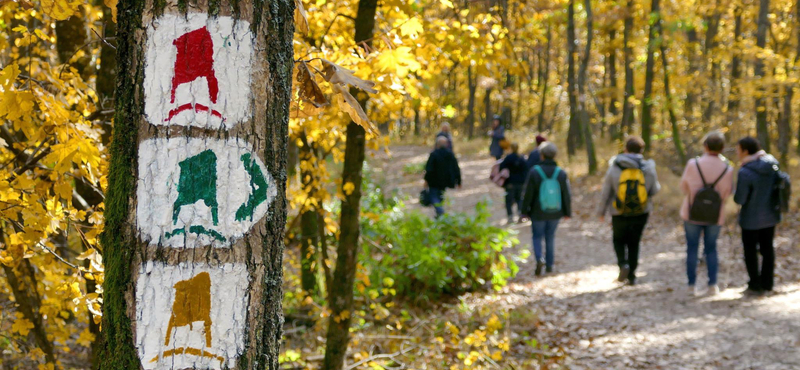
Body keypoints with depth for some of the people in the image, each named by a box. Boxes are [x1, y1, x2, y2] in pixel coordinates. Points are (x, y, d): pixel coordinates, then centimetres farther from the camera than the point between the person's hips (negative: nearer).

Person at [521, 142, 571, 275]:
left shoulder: (534, 172, -13)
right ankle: (549, 264, 20)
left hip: (538, 213, -2)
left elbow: (528, 194, -9)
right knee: (550, 237, 17)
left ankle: (539, 258, -14)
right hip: (555, 213, 2)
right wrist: (567, 212, 11)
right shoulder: (561, 173, -5)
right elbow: (567, 195, 0)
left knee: (537, 237, 11)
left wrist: (525, 210, 2)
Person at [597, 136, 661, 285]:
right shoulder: (648, 169, -7)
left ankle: (623, 264, -5)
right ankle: (632, 276, 16)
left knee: (619, 240, 20)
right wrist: (657, 182, 23)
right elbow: (654, 190, 2)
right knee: (634, 243, 16)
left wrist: (602, 211, 9)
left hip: (620, 214, -1)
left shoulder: (614, 168, -8)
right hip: (641, 213, 1)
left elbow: (606, 192, -4)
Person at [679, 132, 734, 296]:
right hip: (715, 216, 1)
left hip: (692, 213, -1)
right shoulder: (727, 170, -14)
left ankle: (691, 285, 13)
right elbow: (728, 193, 0)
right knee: (711, 248, 17)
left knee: (692, 248, 13)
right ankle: (712, 284, 10)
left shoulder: (693, 164, -16)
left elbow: (684, 187, -4)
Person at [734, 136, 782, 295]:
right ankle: (767, 283, 23)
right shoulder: (773, 164, -5)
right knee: (767, 249, 17)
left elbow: (739, 199, -21)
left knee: (750, 252, 10)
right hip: (770, 216, 6)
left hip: (751, 219, -6)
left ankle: (755, 285, 15)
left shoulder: (745, 172, -25)